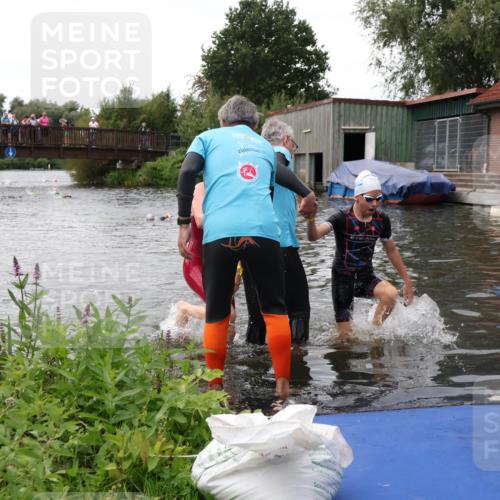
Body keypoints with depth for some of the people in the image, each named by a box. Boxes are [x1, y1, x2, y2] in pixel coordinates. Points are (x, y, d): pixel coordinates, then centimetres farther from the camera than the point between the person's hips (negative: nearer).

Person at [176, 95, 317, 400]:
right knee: (275, 310, 14)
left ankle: (215, 389, 14)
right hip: (263, 231, 2)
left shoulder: (208, 137, 20)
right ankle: (283, 385, 12)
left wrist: (184, 223, 2)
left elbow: (187, 173, 2)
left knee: (216, 316, 11)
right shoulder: (265, 145, 29)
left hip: (219, 232, -1)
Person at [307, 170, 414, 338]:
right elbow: (314, 236, -34)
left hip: (366, 277, 4)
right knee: (346, 336, -4)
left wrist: (407, 280, 10)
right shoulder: (342, 218, -19)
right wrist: (311, 220, -56)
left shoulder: (382, 220, -5)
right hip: (343, 278, -3)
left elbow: (391, 250, 10)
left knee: (391, 293, -28)